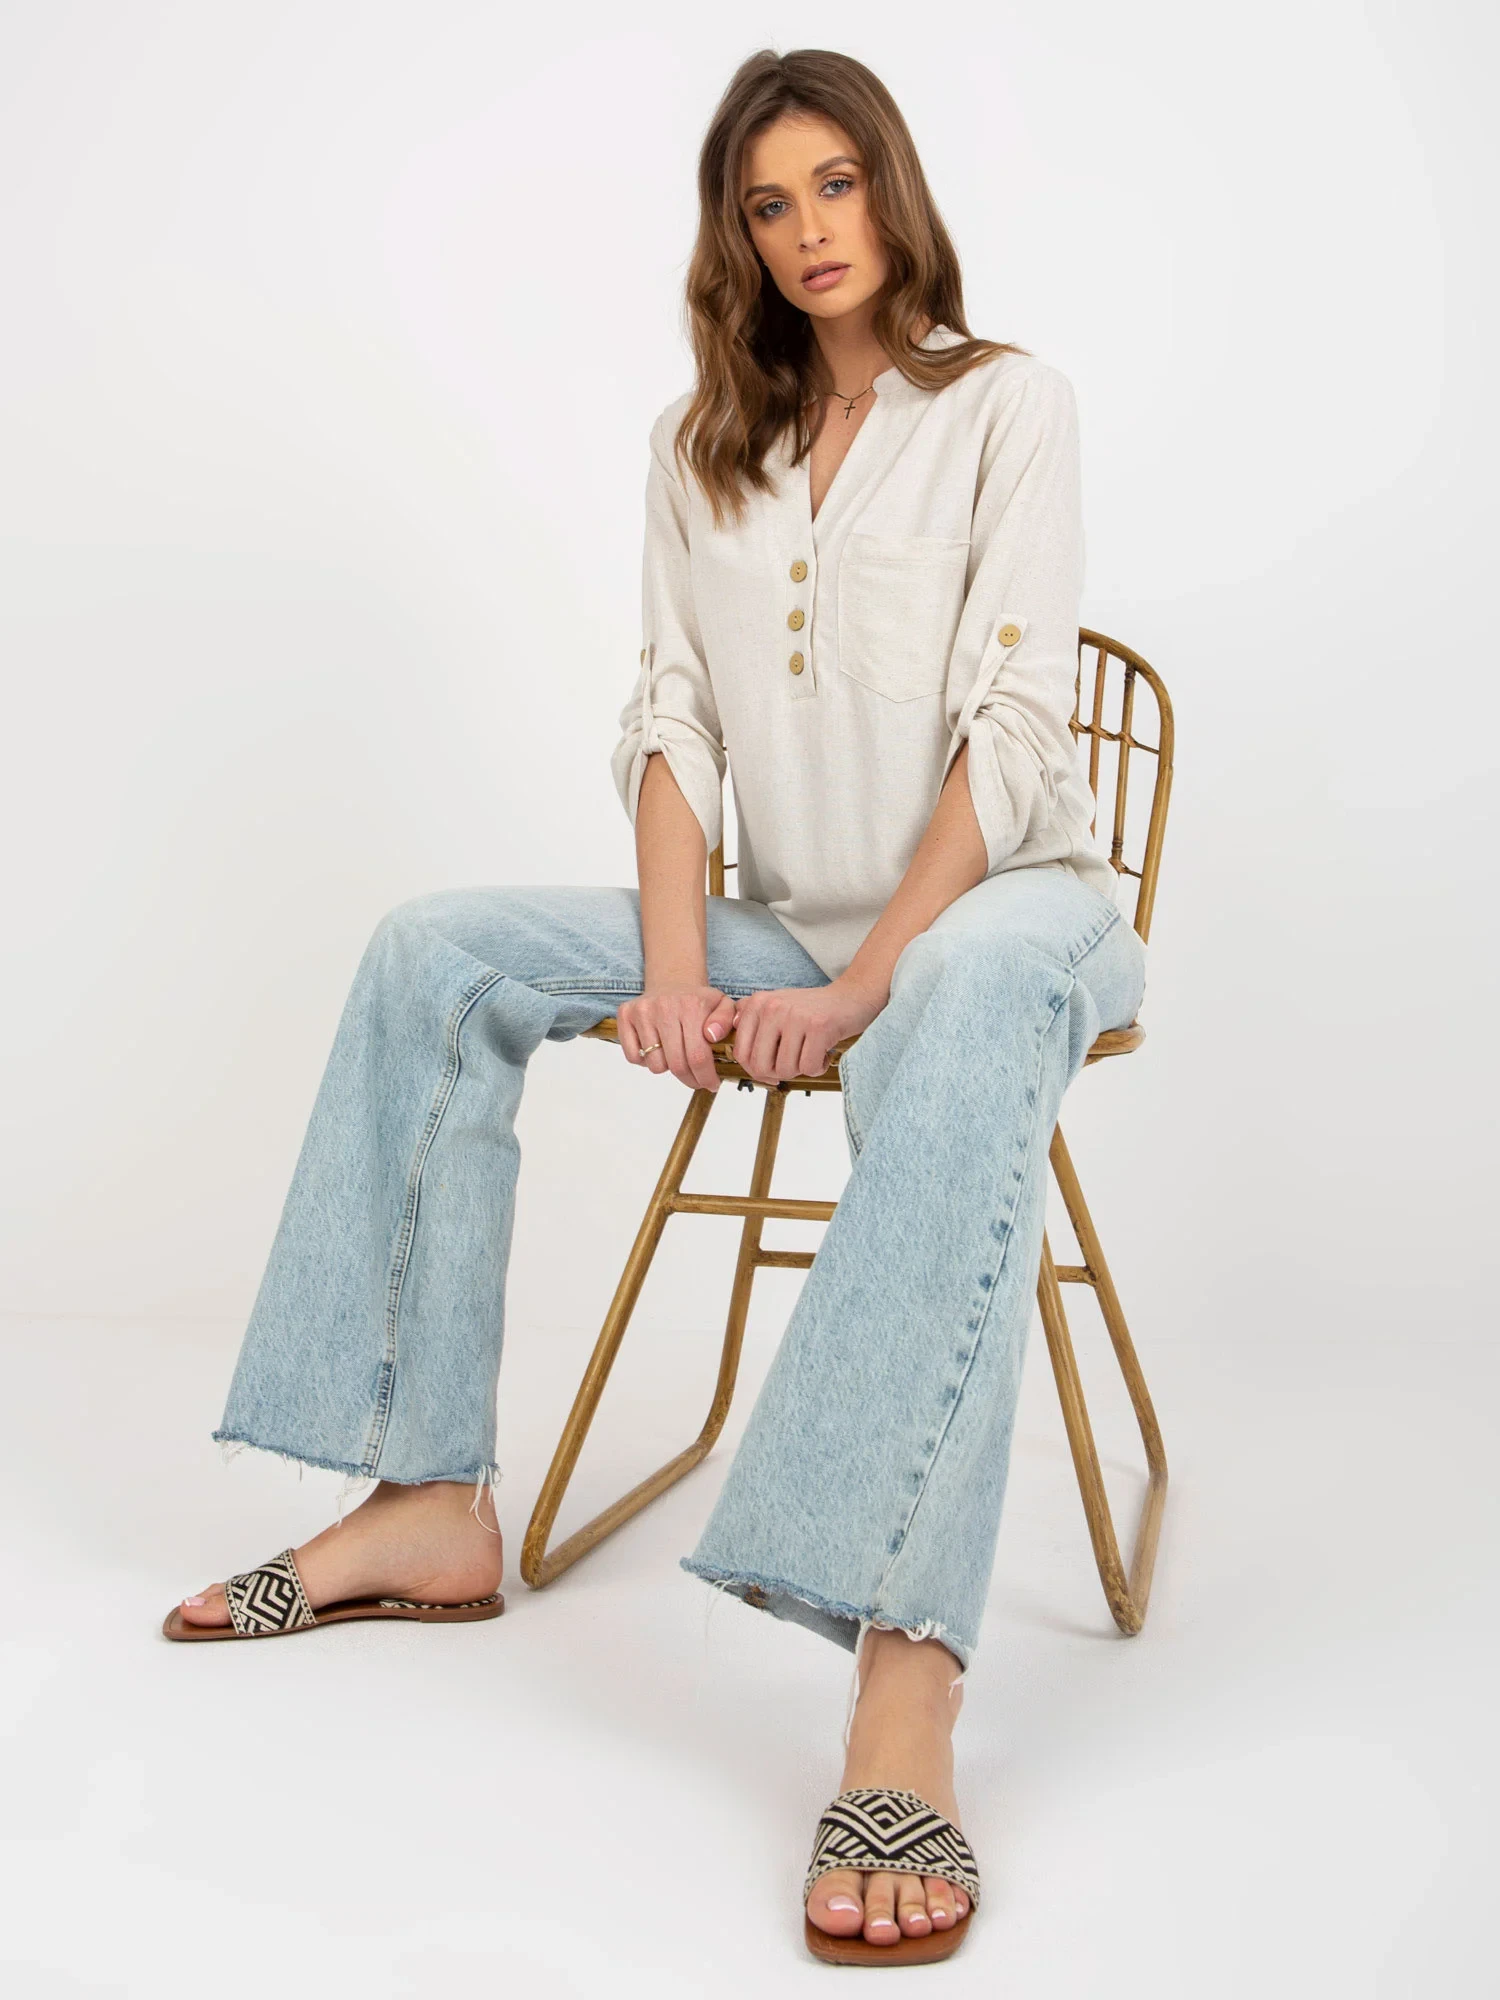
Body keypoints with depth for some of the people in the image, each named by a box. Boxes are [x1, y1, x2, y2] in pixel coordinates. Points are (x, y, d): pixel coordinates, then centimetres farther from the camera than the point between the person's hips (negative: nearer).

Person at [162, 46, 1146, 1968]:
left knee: (968, 1016, -42)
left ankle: (903, 1688, -55)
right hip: (793, 922, 6)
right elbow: (672, 720, 4)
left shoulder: (1007, 403, -2)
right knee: (439, 952, -9)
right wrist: (676, 966, -12)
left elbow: (1011, 727, -12)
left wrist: (858, 988, -21)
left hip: (997, 896, -5)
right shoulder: (701, 442, 13)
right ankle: (432, 1507, -11)